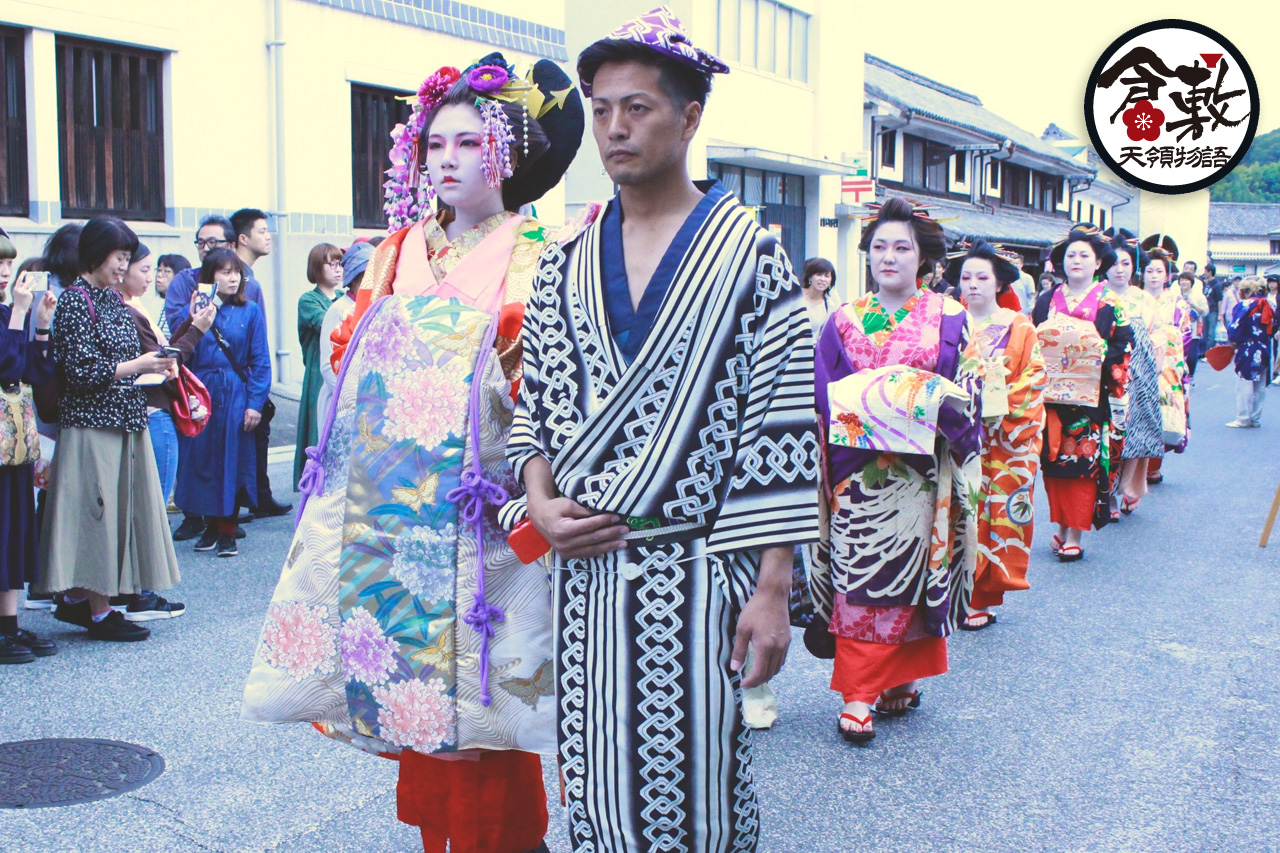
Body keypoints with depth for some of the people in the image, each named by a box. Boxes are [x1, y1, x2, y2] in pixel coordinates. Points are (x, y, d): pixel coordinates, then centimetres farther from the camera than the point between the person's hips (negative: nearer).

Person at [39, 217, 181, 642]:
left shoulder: (113, 299, 14)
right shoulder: (74, 300, -10)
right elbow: (81, 370, -16)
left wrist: (154, 363, 3)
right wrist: (138, 366, -16)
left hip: (124, 424, 8)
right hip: (92, 426, -8)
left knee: (118, 508, 10)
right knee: (97, 511, -2)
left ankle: (76, 598, 21)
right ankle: (98, 612, 8)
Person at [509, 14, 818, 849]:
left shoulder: (751, 255, -4)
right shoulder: (565, 265, 10)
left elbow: (782, 424, -8)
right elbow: (538, 403, 14)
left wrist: (772, 591, -11)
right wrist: (541, 504, -5)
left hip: (698, 573, -4)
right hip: (587, 570, 4)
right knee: (598, 785, 13)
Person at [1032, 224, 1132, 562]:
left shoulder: (1110, 303, 3)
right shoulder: (1046, 300, 12)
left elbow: (1124, 345, -1)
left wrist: (1099, 356, -14)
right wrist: (1044, 357, 0)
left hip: (1089, 398, -3)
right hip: (1050, 397, 3)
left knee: (1083, 463, -4)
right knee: (1052, 461, 4)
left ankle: (1075, 535, 1)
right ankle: (1062, 527, 17)